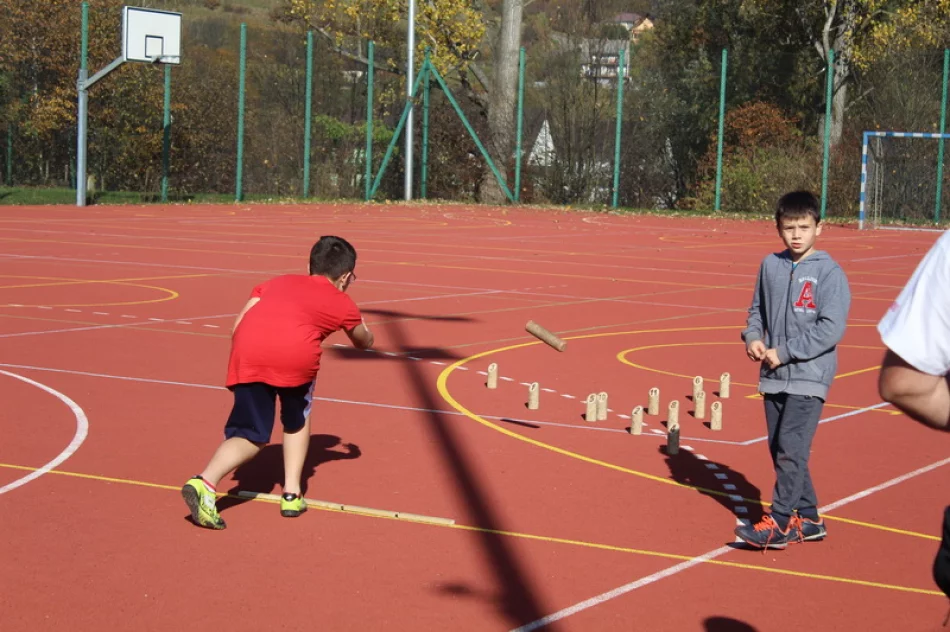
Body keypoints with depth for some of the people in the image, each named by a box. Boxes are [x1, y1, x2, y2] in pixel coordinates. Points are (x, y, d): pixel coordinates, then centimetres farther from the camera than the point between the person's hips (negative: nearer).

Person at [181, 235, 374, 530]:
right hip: (295, 351, -2)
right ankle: (291, 494, 23)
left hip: (247, 350, 2)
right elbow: (364, 342, 51)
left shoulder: (278, 281, 36)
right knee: (297, 420, 28)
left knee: (249, 435, 10)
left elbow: (237, 327, 23)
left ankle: (205, 483, -14)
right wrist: (361, 327, 73)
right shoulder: (343, 303, 30)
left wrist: (251, 360, 33)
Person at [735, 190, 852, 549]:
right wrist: (752, 337, -2)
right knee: (779, 449, 11)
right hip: (773, 377, 6)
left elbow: (832, 329, -16)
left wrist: (784, 352, -16)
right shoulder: (771, 266, 6)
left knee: (791, 449, -11)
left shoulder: (829, 272, -10)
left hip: (809, 377, -6)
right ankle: (808, 518, 22)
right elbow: (757, 309, 19)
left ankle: (779, 524, -7)